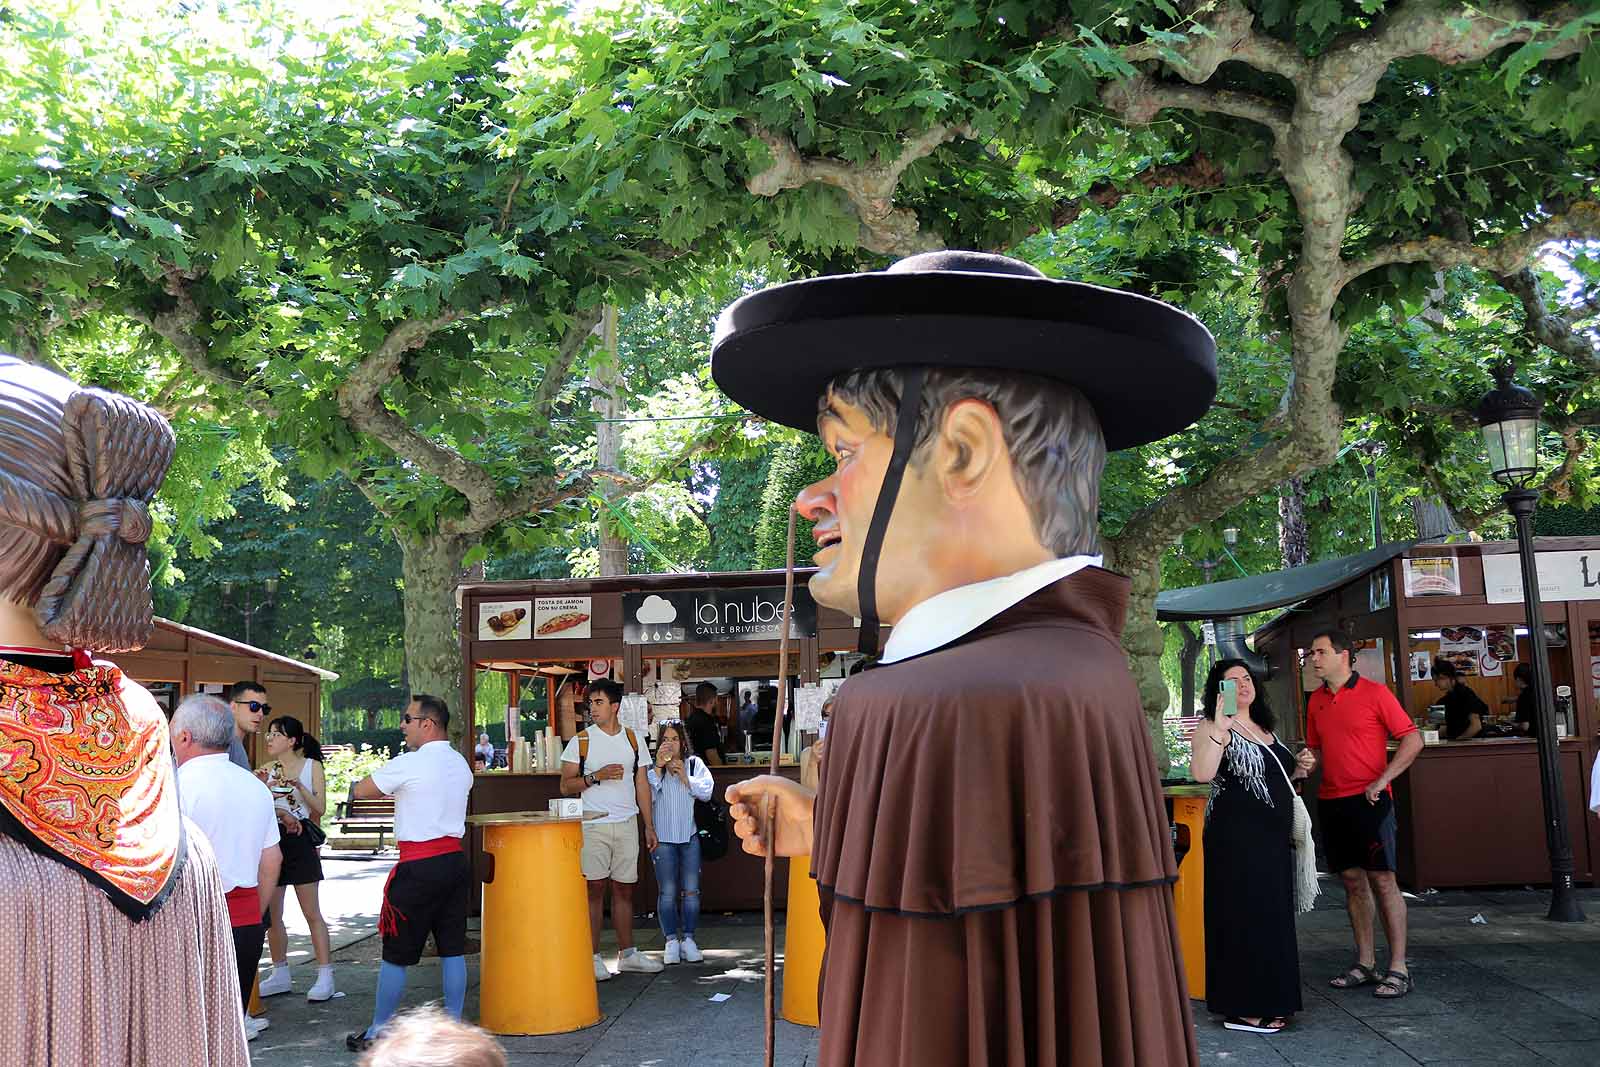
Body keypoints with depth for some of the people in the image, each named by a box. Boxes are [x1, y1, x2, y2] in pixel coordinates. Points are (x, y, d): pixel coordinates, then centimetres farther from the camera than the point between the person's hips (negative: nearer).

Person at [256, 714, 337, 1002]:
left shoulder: (312, 766, 0)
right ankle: (280, 974, 20)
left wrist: (299, 786, -16)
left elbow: (320, 808, -5)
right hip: (272, 840, 4)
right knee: (271, 914, 8)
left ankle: (325, 976, -1)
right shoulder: (267, 769, 9)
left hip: (300, 841, -4)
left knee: (312, 913, -4)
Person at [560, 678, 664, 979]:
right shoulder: (580, 742, 0)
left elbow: (642, 784, 12)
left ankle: (627, 954, 16)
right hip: (593, 826, -3)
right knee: (594, 889, -3)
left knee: (624, 889, 7)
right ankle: (593, 957, 3)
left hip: (627, 824, 3)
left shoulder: (633, 740, 9)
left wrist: (650, 826, 9)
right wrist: (596, 776, -16)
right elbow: (566, 786, -1)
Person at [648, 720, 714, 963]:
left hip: (689, 836, 2)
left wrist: (685, 777, -12)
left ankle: (688, 939, 11)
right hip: (663, 837, -1)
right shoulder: (651, 767, 0)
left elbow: (706, 792, -3)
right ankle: (671, 941, 7)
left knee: (691, 891, 2)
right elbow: (647, 797, -12)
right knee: (667, 892, -1)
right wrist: (658, 767, -15)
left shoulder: (695, 764, 5)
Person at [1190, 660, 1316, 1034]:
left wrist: (1298, 769, 12)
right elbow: (1202, 773, -28)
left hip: (1273, 836, 9)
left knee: (1273, 916, 12)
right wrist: (1219, 729, -36)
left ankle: (1269, 1000, 22)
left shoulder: (1265, 728, 17)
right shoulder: (1213, 729, -9)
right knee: (1245, 916, -7)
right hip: (1237, 836, -9)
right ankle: (1242, 1010, 0)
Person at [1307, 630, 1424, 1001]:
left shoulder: (1374, 692, -6)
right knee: (1352, 880, 9)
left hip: (1368, 799, -6)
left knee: (1382, 880, -5)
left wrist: (1381, 781, -14)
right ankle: (1365, 964, 17)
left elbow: (1412, 740, -7)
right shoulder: (1315, 700, 11)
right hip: (1330, 800, 6)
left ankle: (1398, 969, 1)